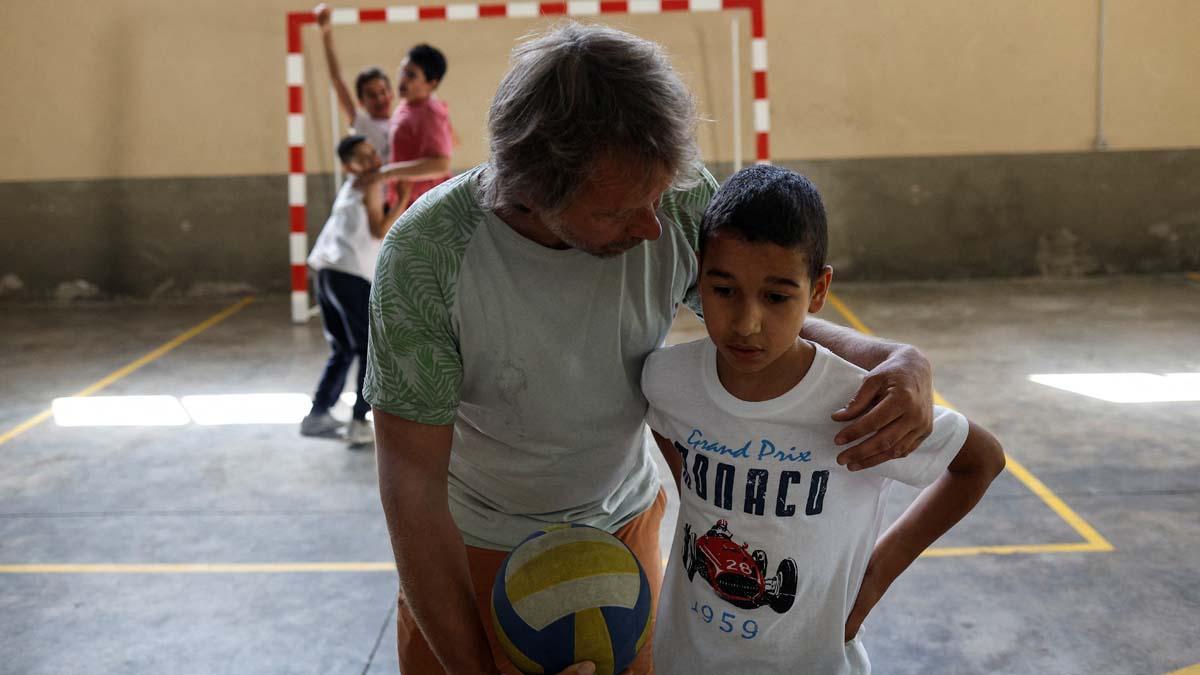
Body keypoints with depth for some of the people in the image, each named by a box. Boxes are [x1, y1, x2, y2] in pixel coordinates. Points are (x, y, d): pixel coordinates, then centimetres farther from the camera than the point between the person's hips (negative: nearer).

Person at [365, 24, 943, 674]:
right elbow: (412, 486, -24)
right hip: (474, 546, -2)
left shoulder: (679, 197, -23)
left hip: (622, 522, 3)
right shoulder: (425, 254, -31)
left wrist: (900, 362, -27)